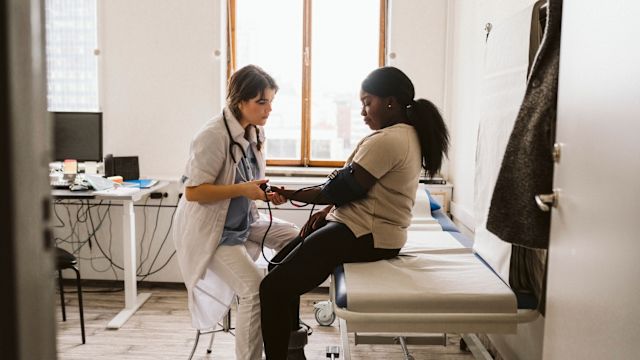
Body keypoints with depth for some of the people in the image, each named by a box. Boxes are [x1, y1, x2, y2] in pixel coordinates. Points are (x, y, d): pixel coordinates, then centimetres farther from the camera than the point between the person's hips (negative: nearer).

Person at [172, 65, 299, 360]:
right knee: (256, 287, -22)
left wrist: (266, 193, -6)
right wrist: (242, 189, -28)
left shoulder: (255, 133, 4)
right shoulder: (213, 136, -22)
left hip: (243, 222, 9)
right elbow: (192, 191, -22)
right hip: (210, 231, -9)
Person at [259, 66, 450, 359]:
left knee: (274, 288, -15)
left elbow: (345, 188, -18)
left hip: (364, 236, -11)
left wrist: (291, 195, -7)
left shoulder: (387, 140, -18)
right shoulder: (408, 134, 15)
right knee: (280, 266, 15)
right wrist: (326, 212, 8)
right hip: (368, 229, 11)